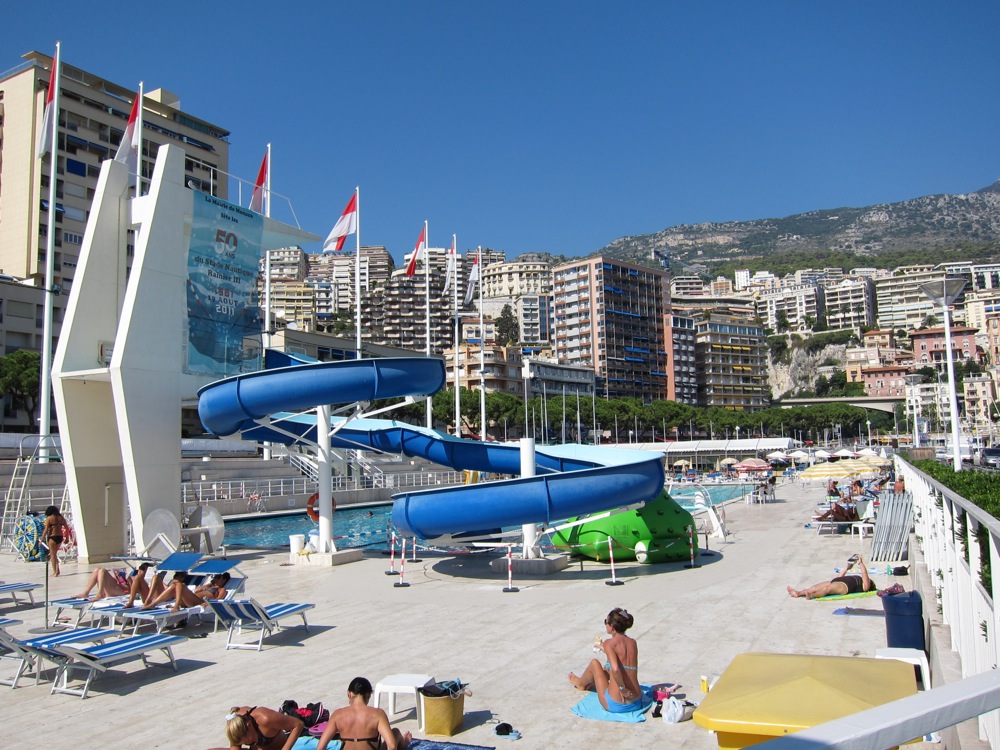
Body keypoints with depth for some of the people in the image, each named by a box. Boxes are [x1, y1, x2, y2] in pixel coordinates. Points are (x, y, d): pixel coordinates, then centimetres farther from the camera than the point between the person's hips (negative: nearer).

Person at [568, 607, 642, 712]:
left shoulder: (609, 643, -14)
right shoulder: (633, 642, 4)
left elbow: (615, 669, -30)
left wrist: (622, 689, -17)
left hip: (615, 706, -5)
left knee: (594, 663, 19)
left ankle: (581, 683, 49)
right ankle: (591, 684, 57)